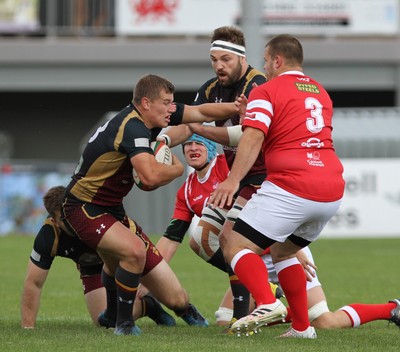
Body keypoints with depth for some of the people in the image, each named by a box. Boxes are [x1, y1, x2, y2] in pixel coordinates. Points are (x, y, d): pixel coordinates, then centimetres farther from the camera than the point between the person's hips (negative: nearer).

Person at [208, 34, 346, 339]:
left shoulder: (266, 91, 2)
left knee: (235, 245, -2)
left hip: (291, 189, -7)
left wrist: (233, 180, -23)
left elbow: (254, 136, -14)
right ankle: (302, 326, 18)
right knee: (282, 251, 27)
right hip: (332, 191, 7)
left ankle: (267, 304, -27)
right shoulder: (321, 92, 24)